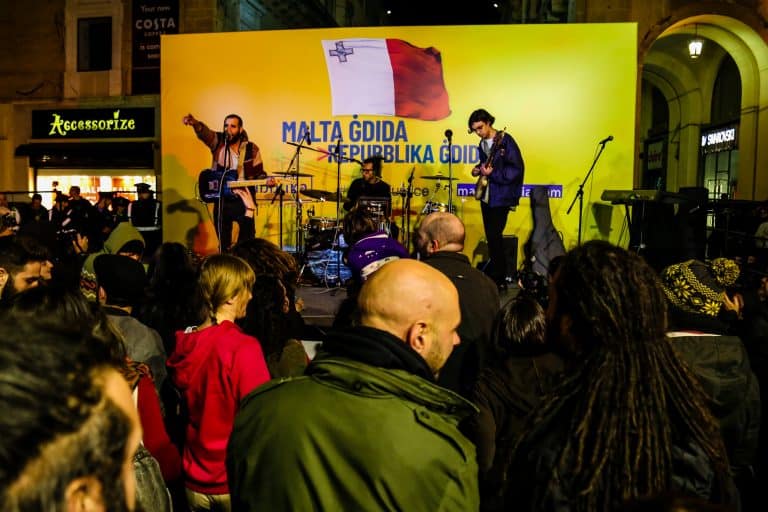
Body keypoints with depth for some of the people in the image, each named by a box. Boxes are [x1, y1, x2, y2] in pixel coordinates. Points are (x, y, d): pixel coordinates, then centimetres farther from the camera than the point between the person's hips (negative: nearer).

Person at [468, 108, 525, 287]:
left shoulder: (505, 140, -13)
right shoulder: (483, 143, 10)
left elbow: (517, 169, -19)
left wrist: (492, 173, -25)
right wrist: (478, 170, 6)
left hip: (501, 197, -8)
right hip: (486, 196, 8)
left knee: (494, 236, -10)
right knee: (491, 237, 12)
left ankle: (497, 279, 0)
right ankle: (499, 273, 24)